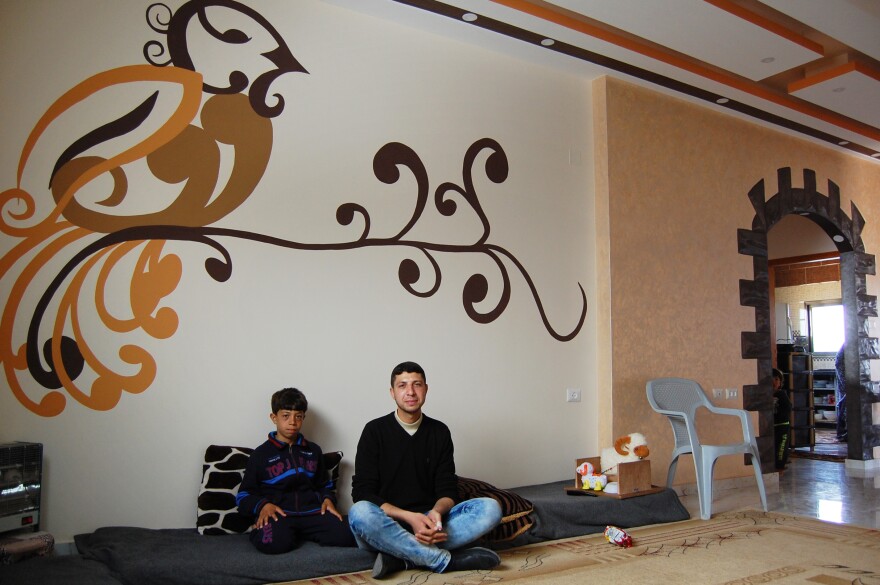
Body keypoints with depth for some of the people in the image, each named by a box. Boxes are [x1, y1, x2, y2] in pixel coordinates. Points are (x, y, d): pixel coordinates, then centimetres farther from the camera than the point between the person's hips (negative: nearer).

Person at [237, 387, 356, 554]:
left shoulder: (313, 451, 23)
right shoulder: (261, 454, 12)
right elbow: (244, 495, 10)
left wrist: (328, 499, 6)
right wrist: (263, 505, -11)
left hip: (311, 511, 3)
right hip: (278, 513, -3)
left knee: (344, 535, -26)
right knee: (273, 543, -38)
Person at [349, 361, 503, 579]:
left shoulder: (440, 432, 7)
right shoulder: (375, 431, -1)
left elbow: (448, 490, 5)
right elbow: (362, 493, -8)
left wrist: (436, 512, -21)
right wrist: (409, 517, -22)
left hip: (427, 524, 3)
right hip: (388, 525, -3)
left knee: (490, 508, -20)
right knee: (360, 513, -36)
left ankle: (402, 558, -28)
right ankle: (447, 560, -28)